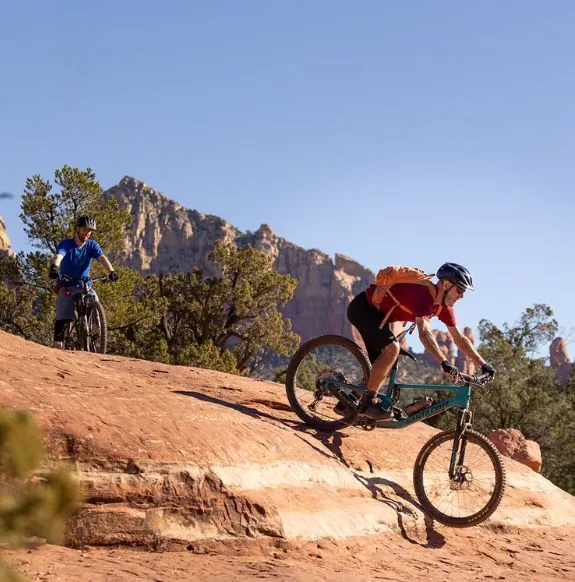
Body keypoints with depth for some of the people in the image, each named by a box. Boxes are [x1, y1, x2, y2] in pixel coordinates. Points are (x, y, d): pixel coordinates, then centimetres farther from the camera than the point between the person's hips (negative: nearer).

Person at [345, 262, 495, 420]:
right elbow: (424, 333, -42)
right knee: (392, 348, -26)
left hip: (376, 312, 10)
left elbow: (459, 338, 2)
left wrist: (483, 364, -3)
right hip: (362, 307, -10)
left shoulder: (443, 305, -2)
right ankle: (367, 402, -18)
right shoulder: (424, 294, -31)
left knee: (384, 367, 6)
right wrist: (444, 362, -50)